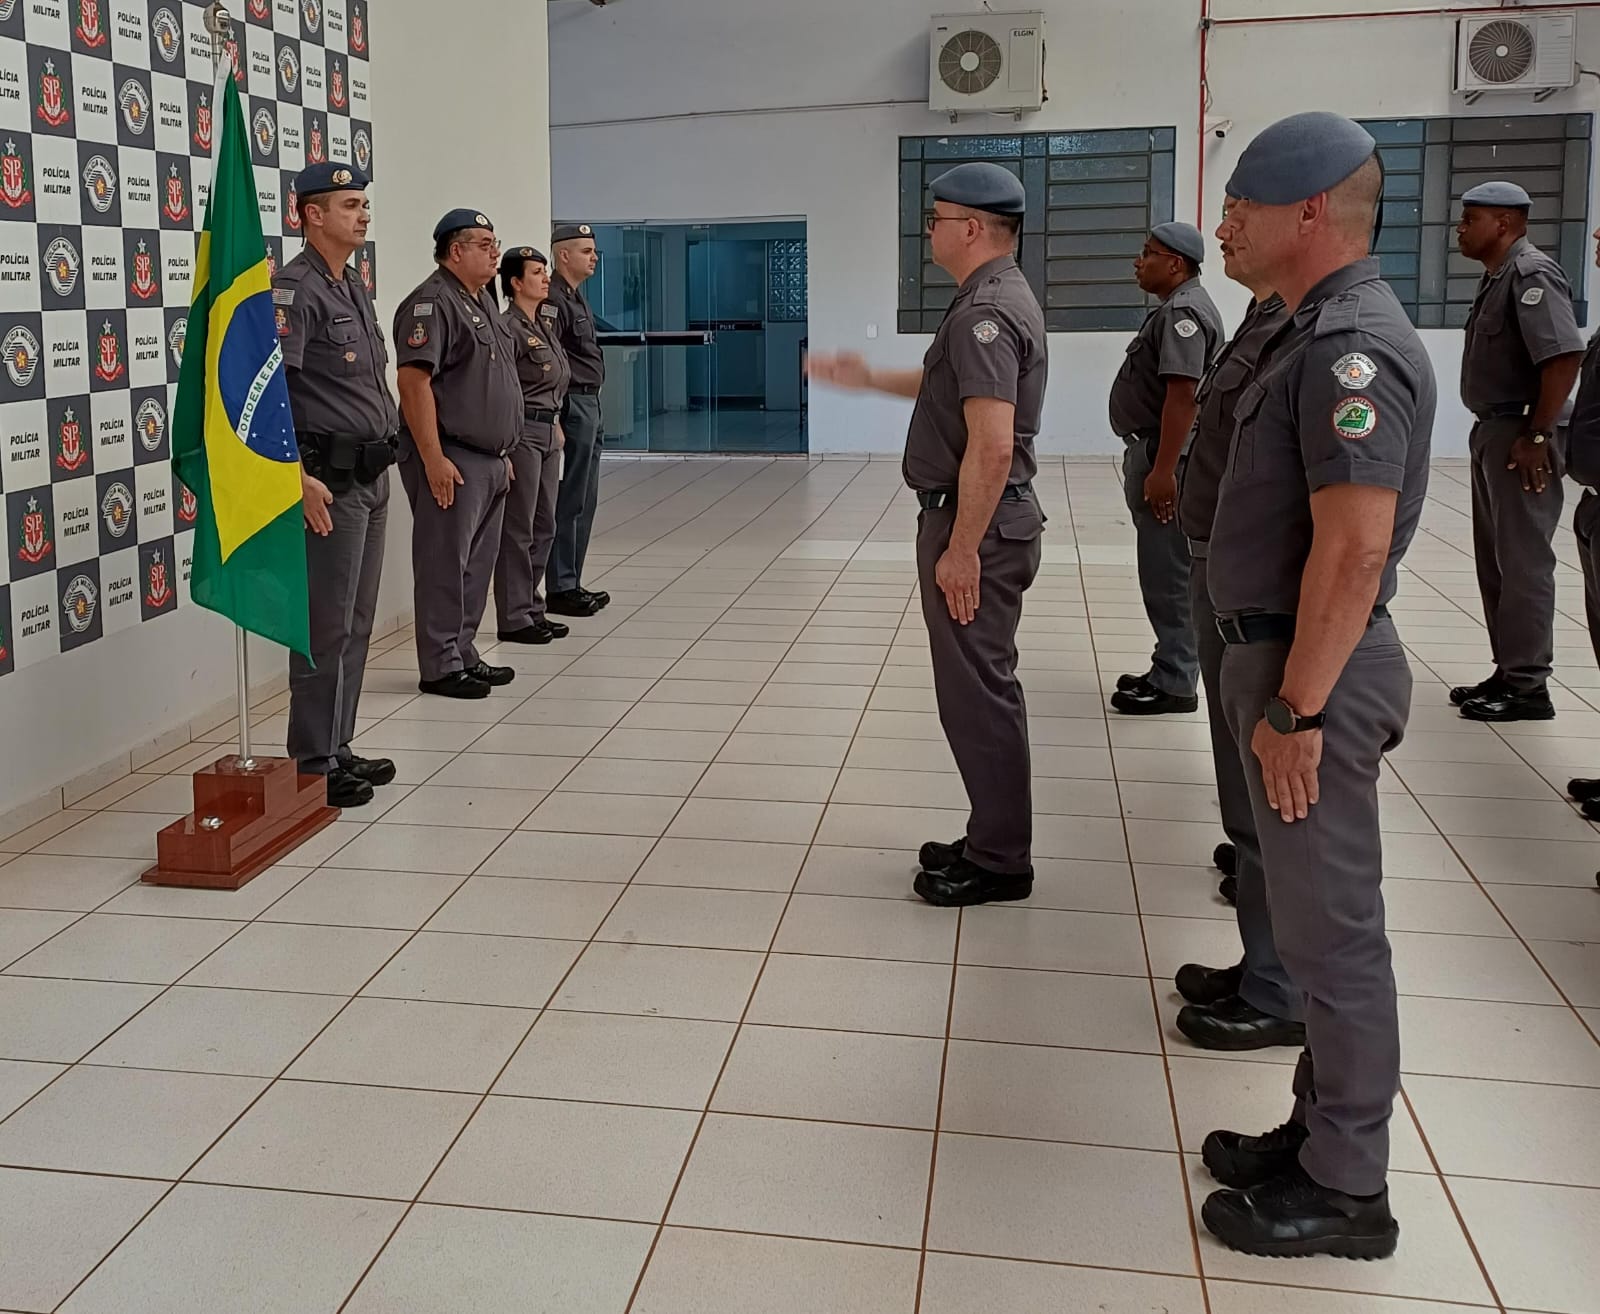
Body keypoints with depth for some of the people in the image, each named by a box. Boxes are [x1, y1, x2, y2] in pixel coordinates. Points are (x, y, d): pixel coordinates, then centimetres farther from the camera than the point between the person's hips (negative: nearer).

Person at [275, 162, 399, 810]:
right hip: (330, 482, -9)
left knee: (355, 624, 14)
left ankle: (337, 750, 24)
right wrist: (299, 475, -28)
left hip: (371, 478, 9)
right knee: (327, 627, -4)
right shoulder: (295, 290, -13)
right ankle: (312, 765, 5)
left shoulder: (355, 287, 16)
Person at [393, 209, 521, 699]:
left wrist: (503, 454, 22)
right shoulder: (431, 303, -13)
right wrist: (433, 458, -24)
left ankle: (462, 654, 23)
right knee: (445, 564, -3)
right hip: (452, 461, -10)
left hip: (489, 460, 10)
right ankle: (440, 667, 4)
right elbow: (414, 381, -20)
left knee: (477, 565, 14)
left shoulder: (483, 303, 18)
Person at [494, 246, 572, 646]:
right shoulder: (508, 328, -13)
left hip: (548, 431, 9)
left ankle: (532, 609, 22)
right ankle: (514, 618, 4)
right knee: (518, 530, -3)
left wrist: (556, 422, 18)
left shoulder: (546, 323, 14)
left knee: (543, 527, 13)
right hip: (522, 432, -9)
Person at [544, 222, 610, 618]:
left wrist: (591, 408, 16)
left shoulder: (575, 296, 17)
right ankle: (560, 589, 2)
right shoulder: (554, 300, -15)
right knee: (570, 503, -5)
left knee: (584, 501, 14)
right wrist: (556, 418, -23)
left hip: (589, 404, 11)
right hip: (573, 405, -11)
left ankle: (571, 584, 22)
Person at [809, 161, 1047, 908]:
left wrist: (961, 549, -25)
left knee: (978, 693, -2)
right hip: (981, 518, 11)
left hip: (977, 524, -11)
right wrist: (869, 378, 34)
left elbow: (992, 445, -28)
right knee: (982, 689, 16)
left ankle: (999, 863, 8)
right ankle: (992, 841, 27)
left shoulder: (986, 310, -20)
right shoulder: (996, 297, 14)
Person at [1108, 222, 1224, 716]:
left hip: (1165, 458, -11)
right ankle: (1168, 671, 23)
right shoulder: (1174, 308, 17)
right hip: (1154, 453, 11)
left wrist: (1162, 470, -26)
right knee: (1163, 573, 15)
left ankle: (1174, 684, 2)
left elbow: (1182, 396, -24)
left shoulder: (1183, 312, -16)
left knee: (1168, 574, -5)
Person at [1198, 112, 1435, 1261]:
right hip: (1288, 658, 10)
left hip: (1314, 672, -10)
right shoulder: (1321, 334, 14)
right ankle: (1324, 1135, 32)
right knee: (1316, 917, 18)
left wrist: (1296, 708, -23)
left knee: (1331, 927, 0)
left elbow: (1355, 547, -26)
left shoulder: (1353, 346, -19)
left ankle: (1345, 1191, 13)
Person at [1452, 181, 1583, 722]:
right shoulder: (1498, 277, 15)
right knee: (1495, 559, 14)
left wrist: (1537, 436, -23)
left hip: (1519, 439, -10)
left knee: (1523, 562, -5)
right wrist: (1492, 432, 13)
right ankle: (1508, 672, 24)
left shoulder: (1532, 275, -15)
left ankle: (1528, 687, 2)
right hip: (1492, 433, 10)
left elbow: (1564, 356, -24)